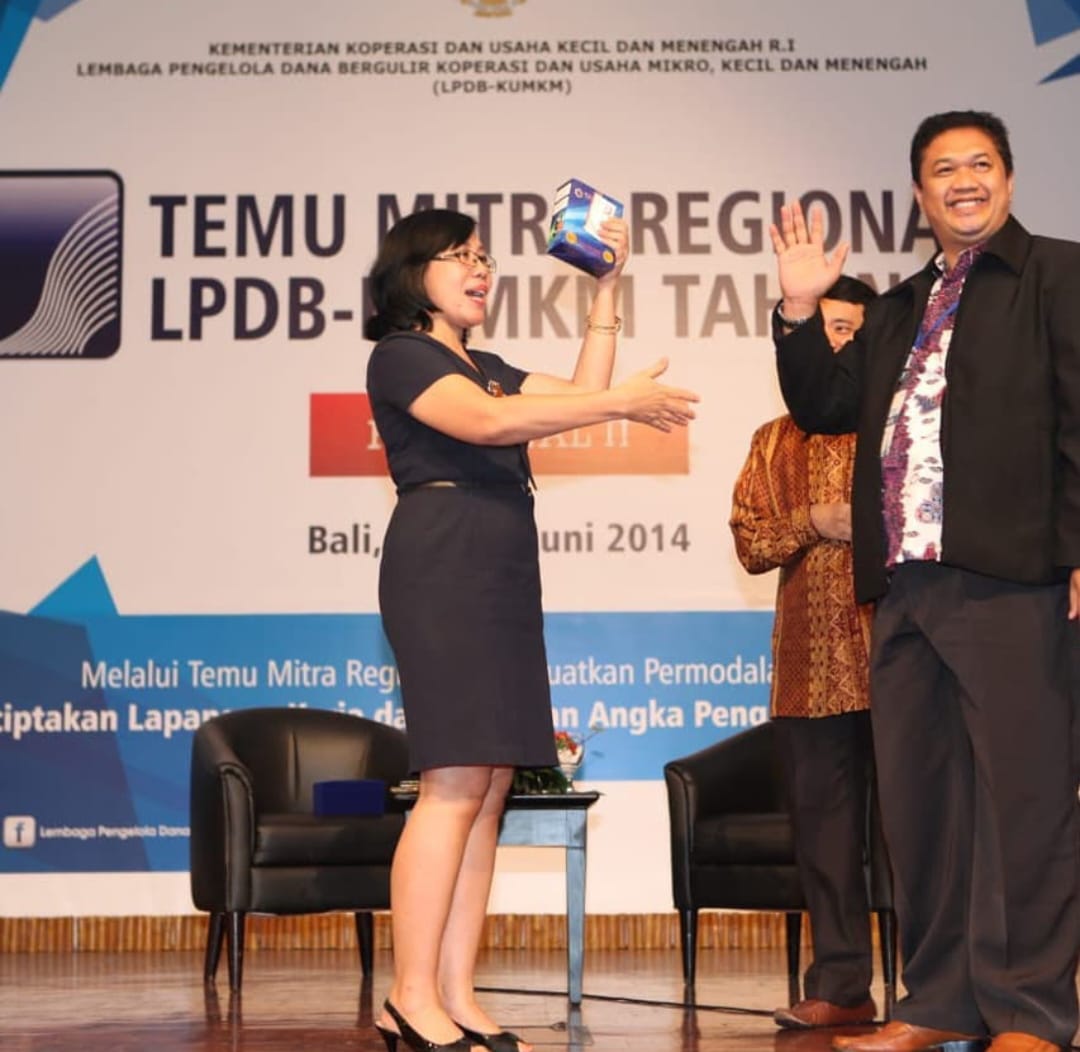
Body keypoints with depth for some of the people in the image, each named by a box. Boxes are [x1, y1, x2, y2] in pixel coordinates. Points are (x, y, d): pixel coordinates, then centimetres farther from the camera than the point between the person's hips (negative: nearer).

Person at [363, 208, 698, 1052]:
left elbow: (580, 390, 19)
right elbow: (488, 421, -16)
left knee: (488, 790, 2)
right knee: (455, 783, -14)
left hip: (503, 577, 8)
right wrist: (623, 404, -17)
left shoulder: (484, 366, 25)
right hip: (443, 566, -8)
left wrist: (607, 289, 17)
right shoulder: (401, 356, 0)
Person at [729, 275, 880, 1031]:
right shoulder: (776, 443, 17)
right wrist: (816, 522, -7)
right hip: (812, 662, 3)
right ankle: (841, 986, 10)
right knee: (824, 819, 3)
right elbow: (750, 541, 9)